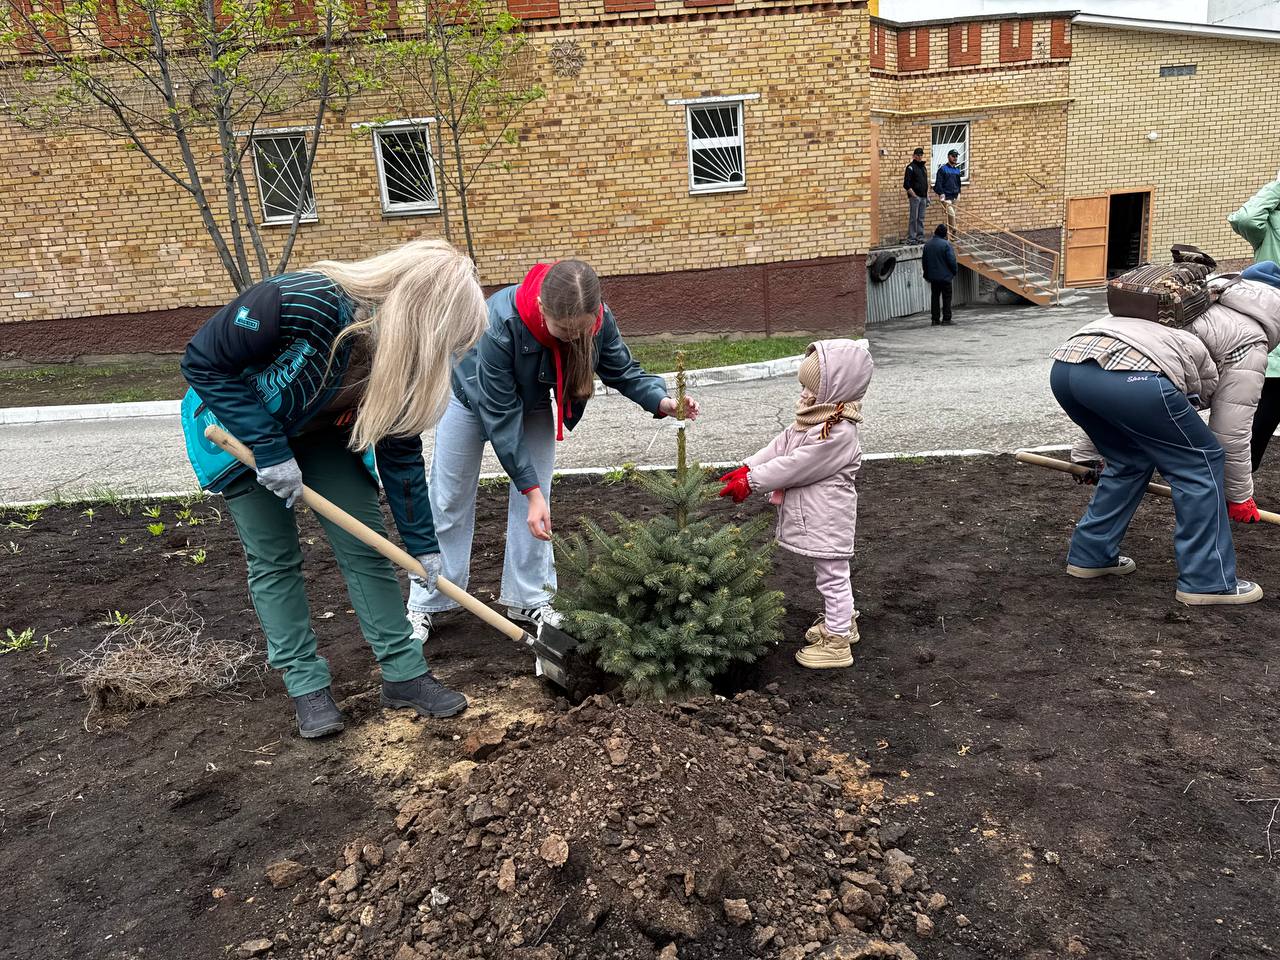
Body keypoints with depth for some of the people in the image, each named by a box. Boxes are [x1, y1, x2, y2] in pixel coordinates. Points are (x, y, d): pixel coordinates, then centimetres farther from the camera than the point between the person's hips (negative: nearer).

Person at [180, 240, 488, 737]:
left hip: (322, 433, 4)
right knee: (274, 559, -1)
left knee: (364, 546, -1)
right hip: (239, 430, -4)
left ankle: (404, 672, 8)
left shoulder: (400, 355, -21)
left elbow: (400, 452, -10)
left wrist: (422, 543, -7)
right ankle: (305, 683, 13)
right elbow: (203, 361, -27)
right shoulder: (297, 303, -39)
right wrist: (268, 449, -29)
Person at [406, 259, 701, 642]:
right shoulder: (501, 325, -45)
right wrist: (531, 489, -36)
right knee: (449, 503, 5)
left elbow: (623, 370, -16)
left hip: (533, 401, 4)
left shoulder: (598, 320, -32)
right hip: (474, 398, -3)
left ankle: (529, 599, 14)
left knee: (535, 500, 1)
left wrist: (663, 402, -37)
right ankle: (424, 604, 18)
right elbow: (501, 417, -37)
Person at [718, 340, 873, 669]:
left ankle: (836, 642, 16)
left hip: (828, 519, -10)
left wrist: (751, 482, -21)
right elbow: (781, 445, 5)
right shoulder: (817, 417, 4)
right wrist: (746, 468, -5)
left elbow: (794, 466, -27)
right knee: (829, 575, 24)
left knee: (832, 577, 4)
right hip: (816, 515, 10)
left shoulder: (838, 433, -27)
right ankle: (841, 622, 41)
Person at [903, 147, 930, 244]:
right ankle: (911, 238, -5)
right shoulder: (911, 167, -5)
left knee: (921, 218, 8)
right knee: (913, 218, -7)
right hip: (914, 197, -7)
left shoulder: (924, 167, 18)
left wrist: (927, 196, 16)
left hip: (923, 197, 7)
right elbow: (906, 184, -12)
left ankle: (920, 237, 12)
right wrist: (914, 195, -16)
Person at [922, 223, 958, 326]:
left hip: (932, 276, 5)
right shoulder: (946, 244, -14)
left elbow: (923, 261, 12)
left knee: (934, 297, 10)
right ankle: (946, 319, 0)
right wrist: (955, 270, 1)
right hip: (945, 276, -5)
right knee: (946, 297, 1)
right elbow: (952, 260, -15)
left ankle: (935, 319, 9)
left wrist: (926, 273, 22)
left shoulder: (927, 244, 5)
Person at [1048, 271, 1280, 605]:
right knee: (1201, 462, 14)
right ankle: (1209, 581, 20)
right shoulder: (1250, 341, 20)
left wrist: (1085, 453, 46)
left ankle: (1090, 555, 34)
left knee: (1130, 460, 30)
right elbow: (1230, 432, 18)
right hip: (1128, 377, -7)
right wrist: (1240, 495, 33)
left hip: (1066, 363, 8)